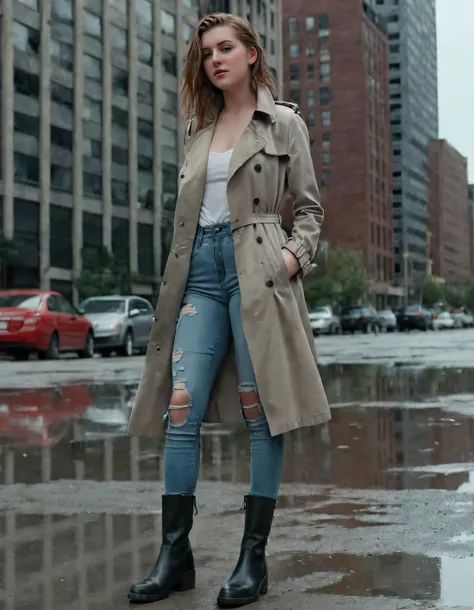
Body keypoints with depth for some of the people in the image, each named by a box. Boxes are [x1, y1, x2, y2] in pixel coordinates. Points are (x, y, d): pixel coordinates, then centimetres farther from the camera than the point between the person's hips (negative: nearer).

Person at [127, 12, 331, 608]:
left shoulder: (284, 123, 8)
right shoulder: (197, 130, 21)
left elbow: (309, 206, 6)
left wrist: (295, 254, -11)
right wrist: (175, 278, 13)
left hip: (255, 267, -4)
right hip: (199, 270, 4)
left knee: (260, 411, -4)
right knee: (181, 407, -4)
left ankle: (254, 557, 3)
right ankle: (174, 553, 3)